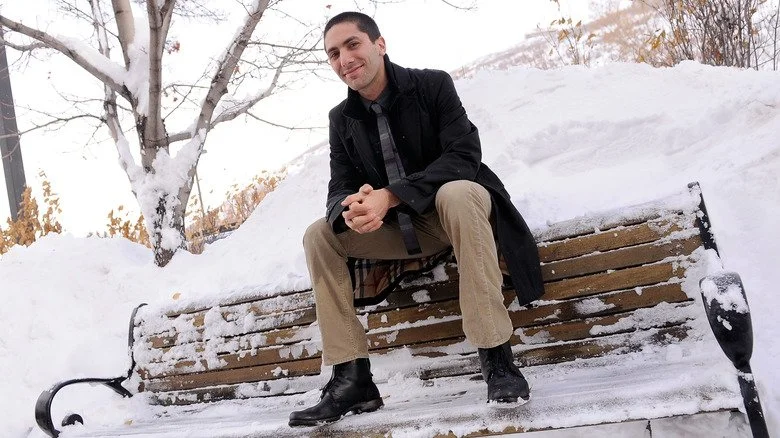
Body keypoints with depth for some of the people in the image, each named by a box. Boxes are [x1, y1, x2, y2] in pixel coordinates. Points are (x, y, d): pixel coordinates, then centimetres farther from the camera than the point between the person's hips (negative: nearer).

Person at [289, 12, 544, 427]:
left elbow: (465, 155, -21)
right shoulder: (342, 118, 4)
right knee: (320, 234, -11)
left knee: (456, 194, -38)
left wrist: (390, 196, -32)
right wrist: (352, 209, -30)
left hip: (458, 205, -5)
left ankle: (496, 358, -35)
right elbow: (339, 189, -2)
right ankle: (351, 378, -14)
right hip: (401, 228, 5)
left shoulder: (432, 85, -10)